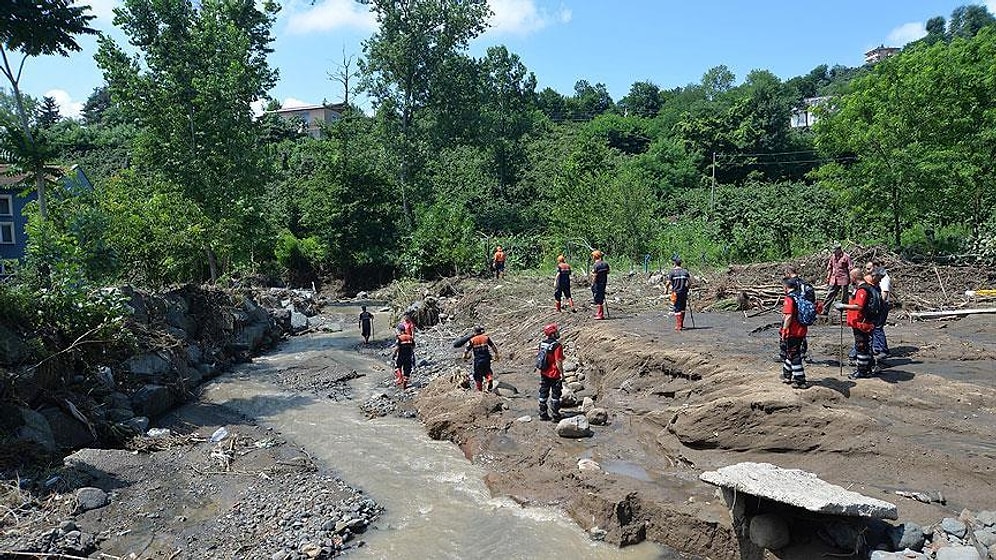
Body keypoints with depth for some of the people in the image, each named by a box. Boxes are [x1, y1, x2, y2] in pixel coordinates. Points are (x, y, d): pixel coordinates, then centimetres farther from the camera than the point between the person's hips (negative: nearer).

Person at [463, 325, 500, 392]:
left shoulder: (472, 340, -1)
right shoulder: (486, 338, 3)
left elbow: (467, 349, 0)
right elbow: (494, 347, 4)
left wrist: (464, 356, 17)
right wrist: (496, 354, 16)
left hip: (477, 360, -1)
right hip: (486, 359, 1)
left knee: (478, 374, 13)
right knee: (487, 371, 22)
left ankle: (479, 389, 19)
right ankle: (490, 379, -6)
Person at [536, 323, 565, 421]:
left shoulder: (542, 344, 2)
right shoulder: (557, 346, -20)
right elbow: (558, 362, -20)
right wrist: (562, 374, -11)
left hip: (544, 373, 7)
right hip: (554, 375, -6)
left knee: (543, 393, 13)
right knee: (556, 394, 5)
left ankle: (542, 414, 18)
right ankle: (555, 415, 10)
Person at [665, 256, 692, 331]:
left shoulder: (672, 272, -8)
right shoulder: (685, 271, 5)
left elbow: (668, 283, -12)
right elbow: (690, 282, 5)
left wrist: (666, 290, 3)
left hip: (676, 293, -4)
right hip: (684, 293, 4)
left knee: (677, 310, 0)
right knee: (682, 309, 16)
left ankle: (678, 326, -2)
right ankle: (681, 324, 24)